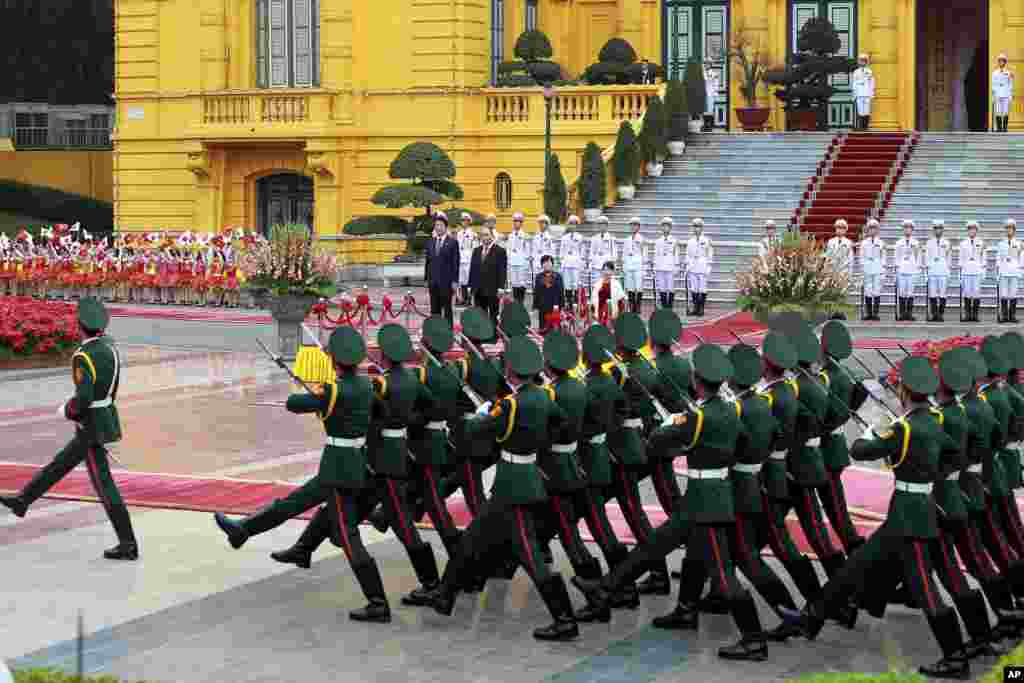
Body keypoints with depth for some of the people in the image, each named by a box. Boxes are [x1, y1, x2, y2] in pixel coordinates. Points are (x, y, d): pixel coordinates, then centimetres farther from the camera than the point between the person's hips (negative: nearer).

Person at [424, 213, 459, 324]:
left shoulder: (453, 243, -3)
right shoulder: (430, 243, 12)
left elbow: (455, 263, -5)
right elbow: (428, 262, 15)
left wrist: (455, 281, -10)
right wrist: (426, 279, 10)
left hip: (446, 281, -5)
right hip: (433, 281, 5)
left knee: (447, 309, 0)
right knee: (434, 310, 7)